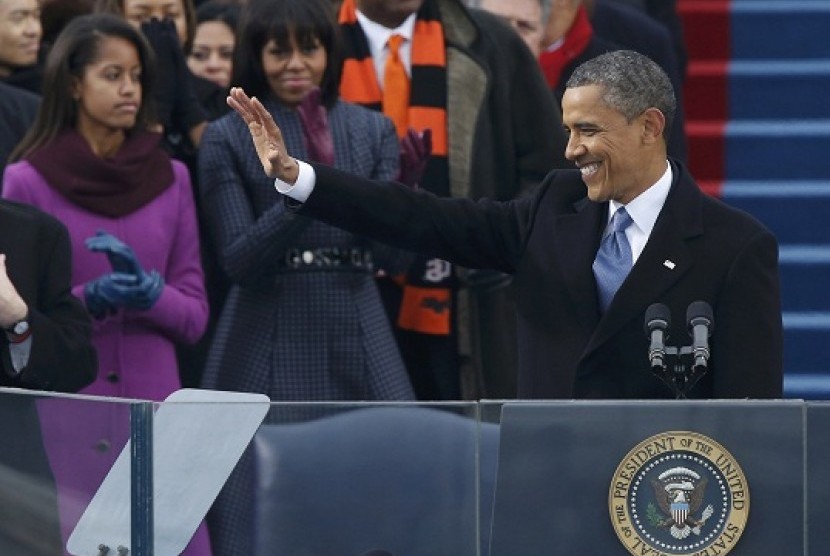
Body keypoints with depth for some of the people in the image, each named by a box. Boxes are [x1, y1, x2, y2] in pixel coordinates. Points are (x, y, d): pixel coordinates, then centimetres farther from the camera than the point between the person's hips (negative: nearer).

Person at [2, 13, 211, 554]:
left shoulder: (170, 178, 8)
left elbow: (195, 313, 7)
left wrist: (150, 295, -14)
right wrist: (87, 301, -18)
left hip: (154, 407, 3)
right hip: (61, 413, -3)